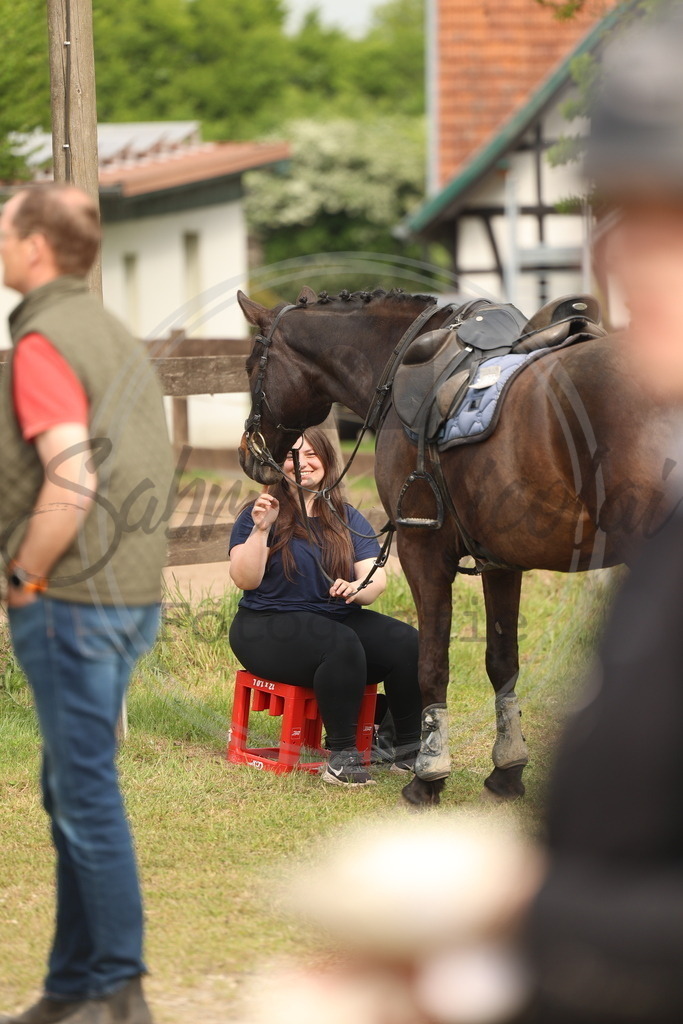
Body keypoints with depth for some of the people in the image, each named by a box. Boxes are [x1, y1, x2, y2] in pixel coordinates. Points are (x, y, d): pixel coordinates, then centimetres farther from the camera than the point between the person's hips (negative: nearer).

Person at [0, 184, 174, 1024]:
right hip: (134, 592, 9)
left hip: (70, 600, -9)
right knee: (71, 791, 14)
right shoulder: (116, 338, 16)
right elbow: (150, 473, 20)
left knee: (86, 791, -4)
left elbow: (70, 483, -25)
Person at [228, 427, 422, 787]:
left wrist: (359, 589, -21)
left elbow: (376, 577, 2)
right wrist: (260, 530, -23)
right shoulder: (262, 514, 1)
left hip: (340, 618, 5)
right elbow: (245, 580, -10)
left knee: (406, 642, -21)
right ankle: (341, 756, -27)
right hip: (269, 627, -5)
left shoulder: (349, 520, 13)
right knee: (342, 645, -35)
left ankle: (409, 749, -10)